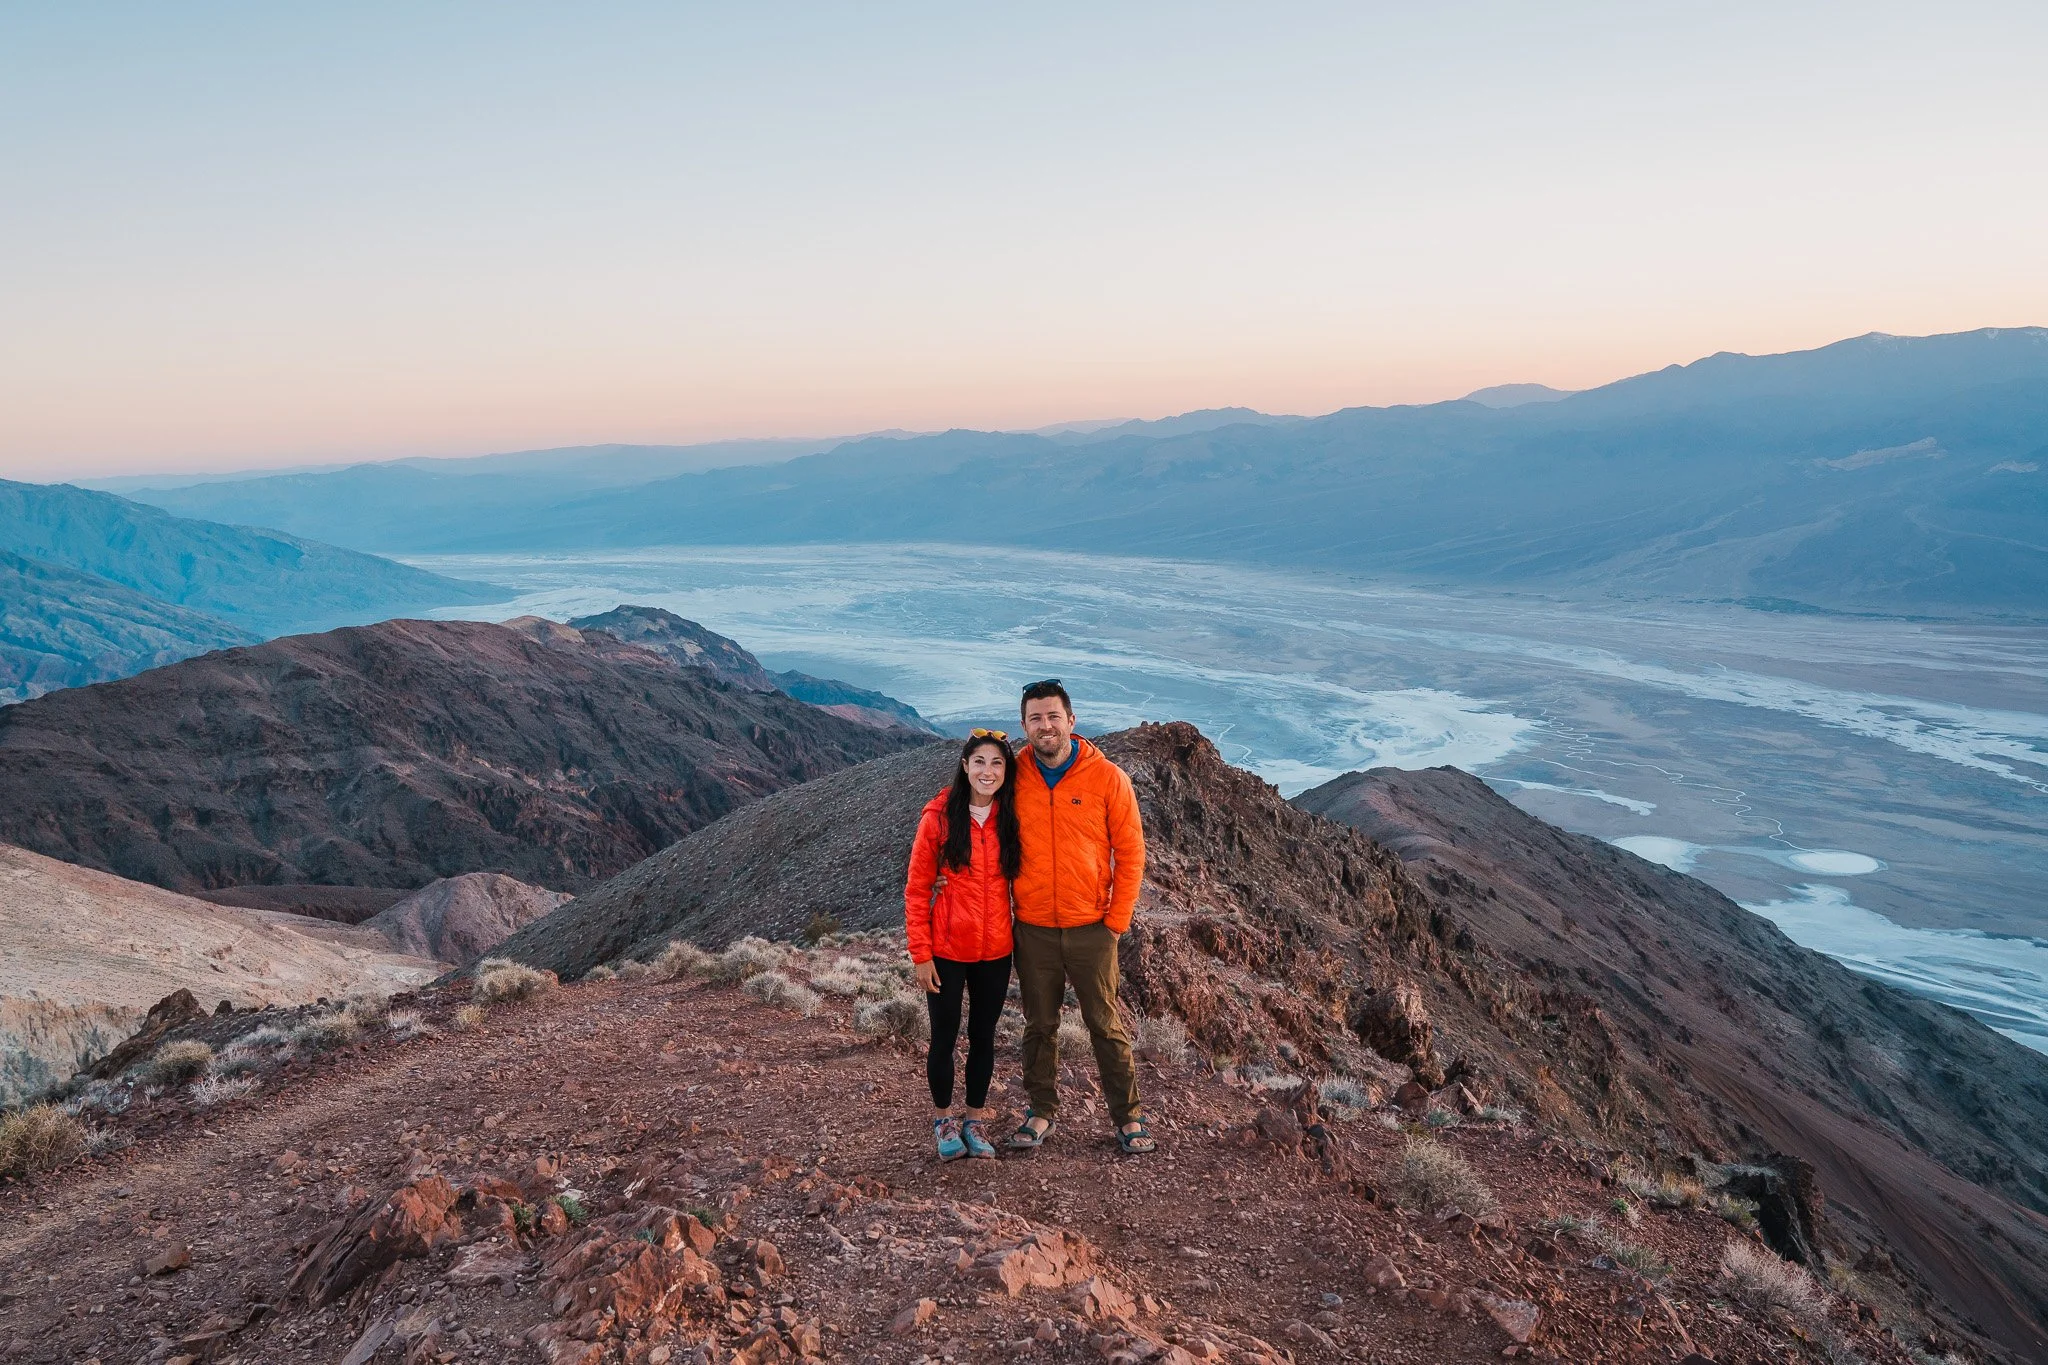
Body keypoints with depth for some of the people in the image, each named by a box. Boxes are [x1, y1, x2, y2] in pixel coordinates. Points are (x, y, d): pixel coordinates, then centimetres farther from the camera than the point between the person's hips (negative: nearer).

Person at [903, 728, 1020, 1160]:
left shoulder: (1011, 820, -1)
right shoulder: (939, 816, -10)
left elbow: (1020, 880, 8)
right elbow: (917, 889, -6)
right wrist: (920, 953, -8)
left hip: (995, 951, 3)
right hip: (946, 951, -3)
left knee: (983, 1036, 13)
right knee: (944, 1036, 8)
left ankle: (975, 1118, 30)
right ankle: (943, 1119, 28)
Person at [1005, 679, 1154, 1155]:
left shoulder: (1107, 777, -7)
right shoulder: (1014, 777, -1)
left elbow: (1130, 852, -3)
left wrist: (1117, 920, -6)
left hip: (1091, 928, -2)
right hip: (1032, 930, 2)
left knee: (1106, 1025, 7)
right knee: (1039, 1026, 13)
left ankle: (1128, 1116, 20)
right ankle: (1042, 1111, 28)